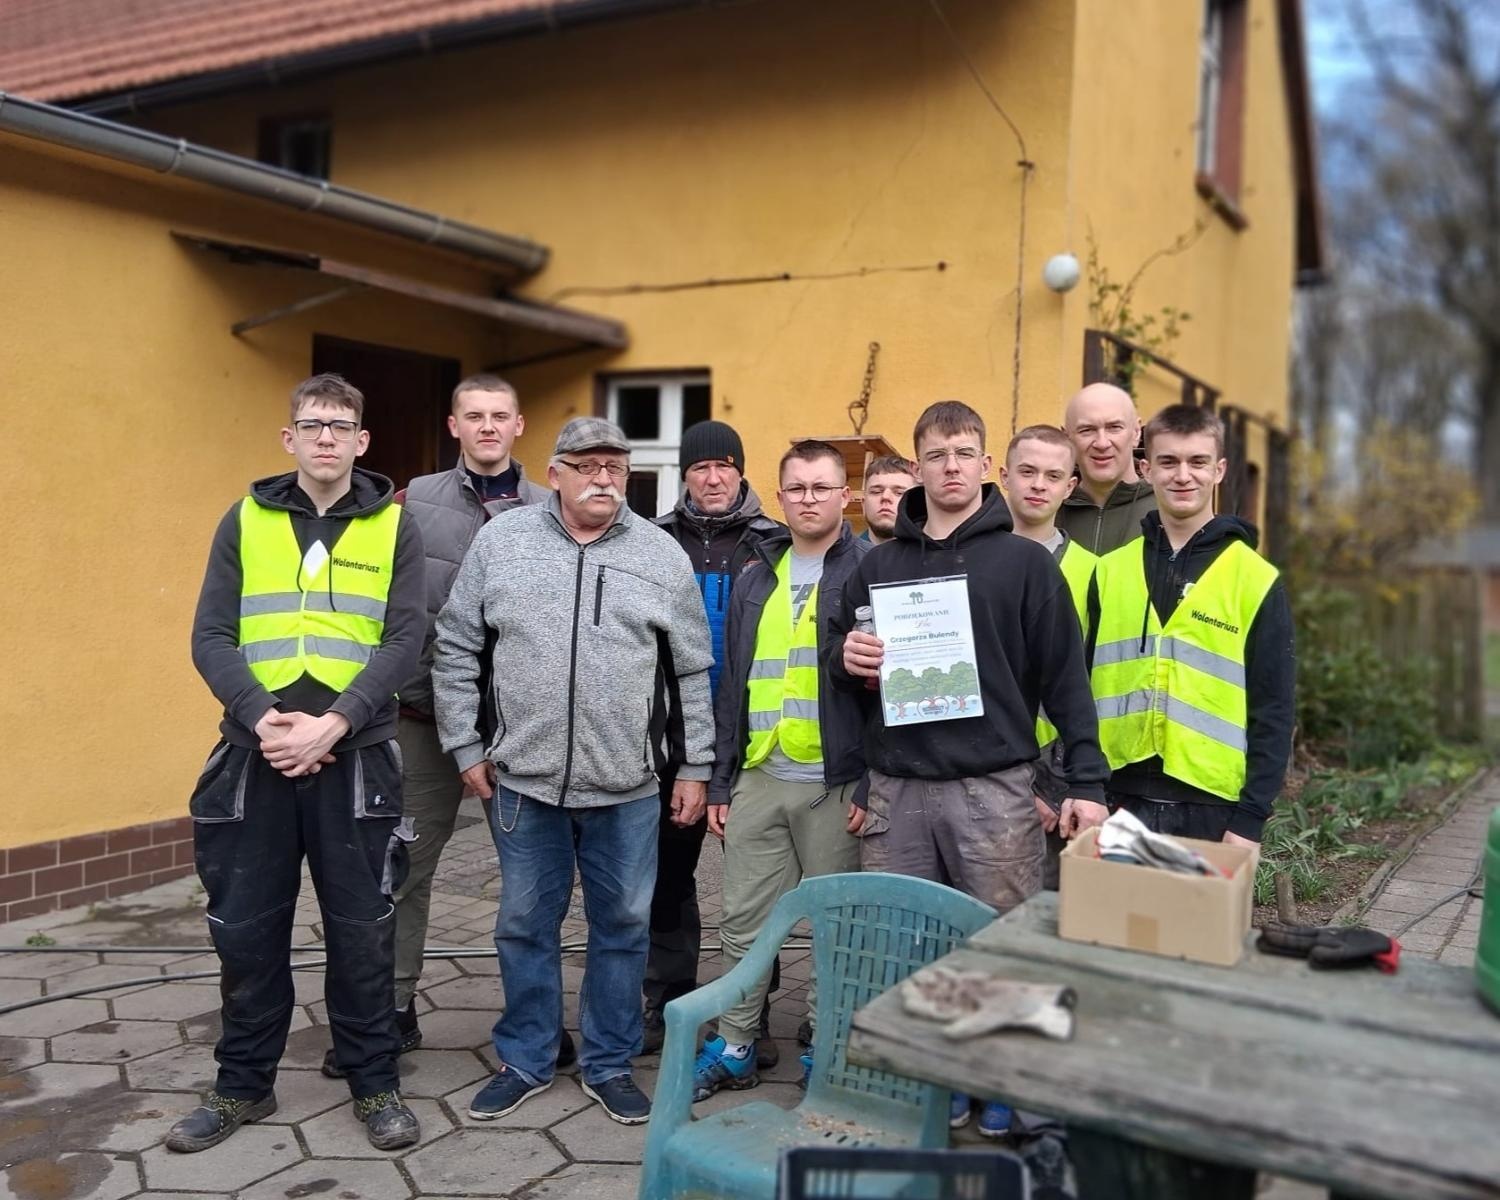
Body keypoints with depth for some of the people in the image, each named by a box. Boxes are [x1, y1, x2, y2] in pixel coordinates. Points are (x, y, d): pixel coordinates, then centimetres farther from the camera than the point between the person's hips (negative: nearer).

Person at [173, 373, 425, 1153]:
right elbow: (210, 637, 0)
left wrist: (332, 723, -18)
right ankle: (243, 1084, 28)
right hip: (254, 754, 2)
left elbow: (404, 642, -5)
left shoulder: (395, 526, 3)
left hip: (355, 756, -1)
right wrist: (263, 717, -16)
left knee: (361, 930, 7)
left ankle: (374, 1083, 23)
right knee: (246, 929, 10)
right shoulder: (244, 521, 7)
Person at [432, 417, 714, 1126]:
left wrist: (695, 767, 4)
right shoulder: (501, 540, 0)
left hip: (627, 787, 0)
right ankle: (525, 1061, 31)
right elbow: (455, 649, 4)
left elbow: (693, 673, 5)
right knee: (525, 926, 13)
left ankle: (609, 1066, 28)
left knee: (623, 927, 10)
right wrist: (464, 747, 2)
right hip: (523, 780, 0)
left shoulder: (662, 555, 1)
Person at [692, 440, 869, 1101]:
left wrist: (872, 783, -13)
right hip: (758, 779, 5)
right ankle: (734, 1046, 24)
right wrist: (719, 781, 11)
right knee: (743, 921, 10)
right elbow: (732, 687, 14)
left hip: (835, 783, -4)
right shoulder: (755, 581, 13)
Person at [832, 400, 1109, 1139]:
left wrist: (1086, 780, -7)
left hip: (994, 790, -3)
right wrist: (845, 657, -6)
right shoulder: (879, 565, 12)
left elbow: (1065, 679, -1)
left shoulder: (1024, 562, 1)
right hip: (896, 789, 3)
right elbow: (839, 659, 18)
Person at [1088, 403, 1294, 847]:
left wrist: (1250, 817, -7)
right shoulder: (1109, 571, 7)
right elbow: (1083, 690, 8)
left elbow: (1273, 710, -2)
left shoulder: (1257, 581, -1)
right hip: (1120, 800, 2)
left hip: (1211, 808, -2)